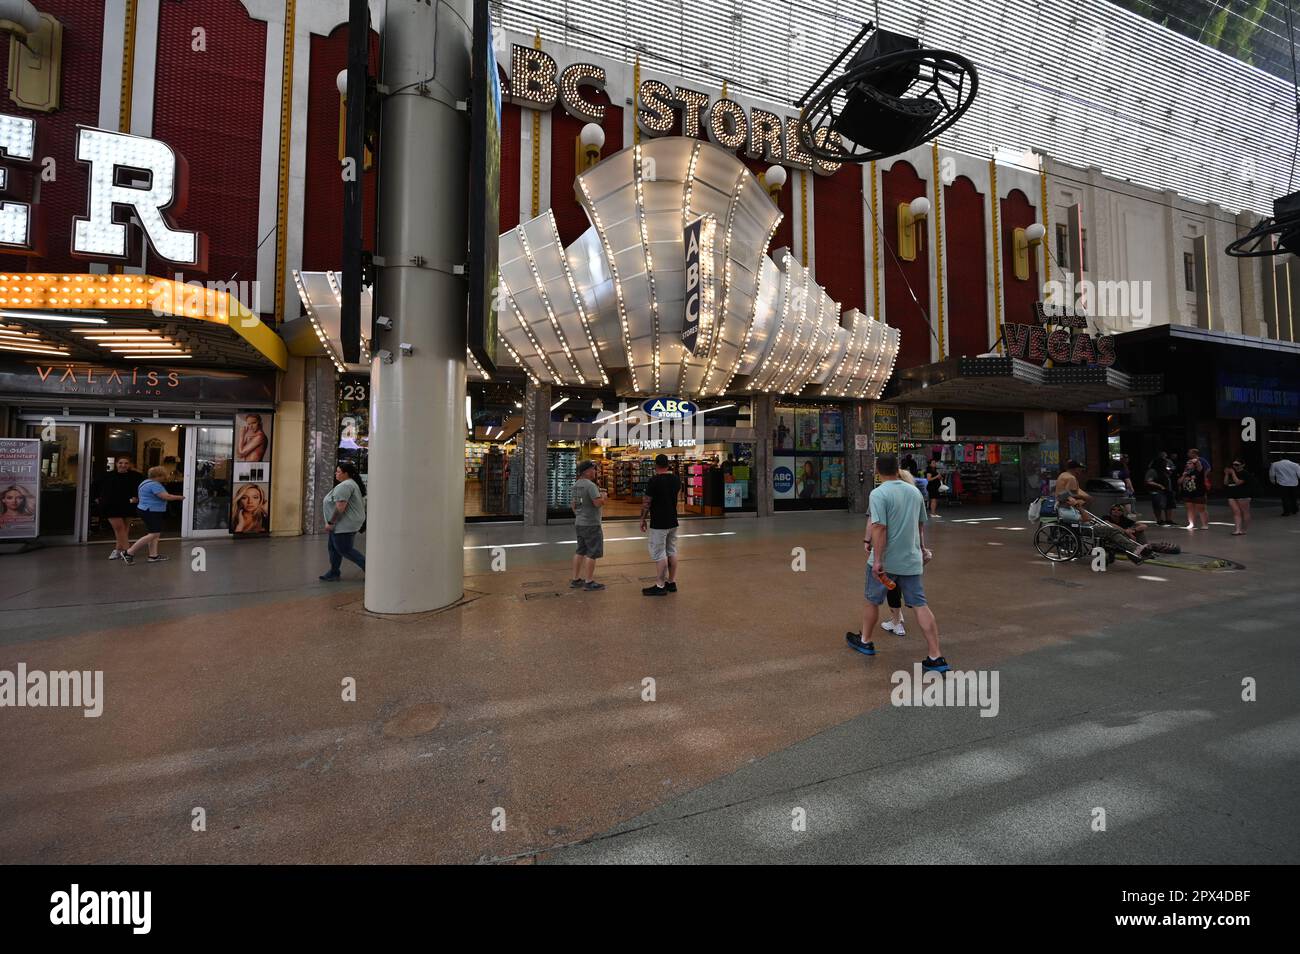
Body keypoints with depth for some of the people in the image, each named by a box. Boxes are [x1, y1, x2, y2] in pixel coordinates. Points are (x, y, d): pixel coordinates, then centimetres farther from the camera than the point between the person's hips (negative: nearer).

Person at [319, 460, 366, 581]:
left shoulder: (344, 486, -20)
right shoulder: (353, 483, 14)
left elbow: (340, 507, -26)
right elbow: (361, 503, 20)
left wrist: (330, 522, -19)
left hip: (345, 524, -10)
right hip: (345, 523, 10)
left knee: (344, 549, -3)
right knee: (333, 546, 14)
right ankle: (334, 572, 21)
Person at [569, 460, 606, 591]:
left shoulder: (576, 485, 10)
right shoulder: (590, 485, -18)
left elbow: (572, 503, 18)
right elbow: (598, 503, -25)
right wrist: (604, 497, -5)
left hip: (579, 523, 9)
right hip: (591, 524, -9)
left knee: (580, 551, 15)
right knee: (593, 553, -1)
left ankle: (575, 580, 20)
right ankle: (588, 582, 3)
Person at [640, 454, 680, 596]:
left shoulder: (653, 481, -15)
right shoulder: (676, 479, 6)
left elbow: (646, 502, -12)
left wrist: (643, 519, -1)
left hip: (659, 524, -7)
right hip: (673, 522, 7)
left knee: (659, 554, -2)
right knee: (672, 552, 13)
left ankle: (660, 586, 2)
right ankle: (672, 582, 21)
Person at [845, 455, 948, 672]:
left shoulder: (878, 494, -15)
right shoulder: (915, 491, 8)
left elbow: (879, 528, -22)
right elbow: (921, 524, 16)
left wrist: (877, 560, -21)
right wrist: (922, 549, 28)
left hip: (886, 561, -5)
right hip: (912, 560, 6)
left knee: (872, 600, 14)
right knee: (920, 605, 7)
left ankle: (864, 641, 31)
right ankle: (936, 657, 5)